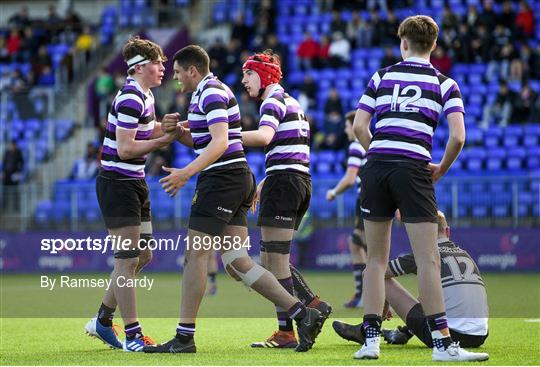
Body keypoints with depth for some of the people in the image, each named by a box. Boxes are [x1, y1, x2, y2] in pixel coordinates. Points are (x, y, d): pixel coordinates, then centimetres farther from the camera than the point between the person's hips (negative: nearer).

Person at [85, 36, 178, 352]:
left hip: (135, 183, 10)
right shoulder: (130, 99, -18)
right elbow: (125, 149, -22)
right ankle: (132, 335, -6)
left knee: (142, 255, 13)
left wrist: (169, 127, 10)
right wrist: (165, 140, -20)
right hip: (117, 183, -10)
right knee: (129, 258, -9)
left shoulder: (145, 95, 12)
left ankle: (103, 321, 24)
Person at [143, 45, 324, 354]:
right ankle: (302, 314, 2)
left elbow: (220, 142, -24)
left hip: (222, 179, -10)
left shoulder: (212, 92, -11)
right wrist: (180, 130, 10)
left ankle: (185, 337, -6)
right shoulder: (205, 93, 21)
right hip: (237, 179, 10)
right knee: (236, 262, 5)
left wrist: (187, 172, -33)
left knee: (195, 255, -7)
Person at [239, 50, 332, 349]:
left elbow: (264, 136, -27)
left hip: (283, 181, -9)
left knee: (274, 261, -7)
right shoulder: (292, 102, 23)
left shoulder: (273, 100, -7)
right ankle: (313, 304, 5)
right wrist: (263, 184, 26)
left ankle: (285, 332, -9)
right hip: (302, 181, 9)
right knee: (270, 260, 13)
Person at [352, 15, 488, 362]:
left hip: (376, 166, 3)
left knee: (376, 259, 11)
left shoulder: (382, 76, 13)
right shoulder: (445, 84, 8)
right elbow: (458, 137, -3)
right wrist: (442, 169, 13)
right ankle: (442, 342, -8)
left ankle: (371, 338, 6)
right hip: (414, 169, -2)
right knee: (428, 260, -4)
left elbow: (359, 127, 6)